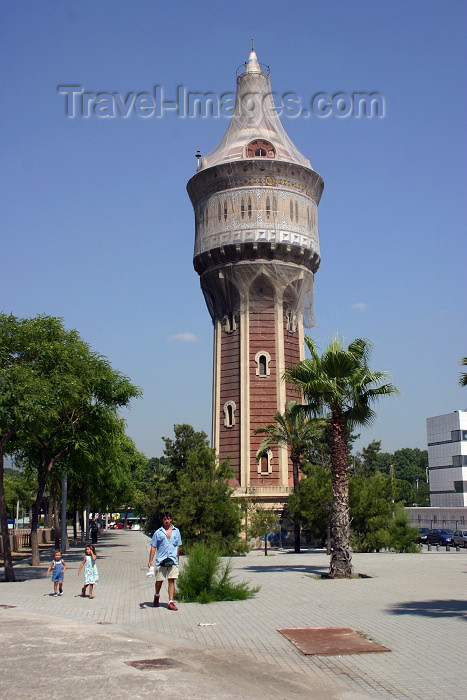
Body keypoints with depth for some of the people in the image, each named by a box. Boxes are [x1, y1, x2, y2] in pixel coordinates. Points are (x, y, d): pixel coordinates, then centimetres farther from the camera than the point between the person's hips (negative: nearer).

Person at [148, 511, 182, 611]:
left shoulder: (176, 531, 10)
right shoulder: (158, 532, 4)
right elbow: (153, 547, 4)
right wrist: (150, 561, -3)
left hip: (173, 561, 1)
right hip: (161, 561, -1)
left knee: (171, 581, -4)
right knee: (159, 581, 6)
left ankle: (171, 602, -1)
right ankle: (157, 596, 34)